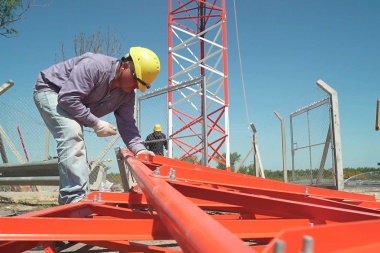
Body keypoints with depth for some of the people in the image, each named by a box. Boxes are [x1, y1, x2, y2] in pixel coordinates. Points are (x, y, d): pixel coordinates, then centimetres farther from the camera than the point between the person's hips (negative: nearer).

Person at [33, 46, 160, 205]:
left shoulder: (127, 94, -9)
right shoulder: (94, 65, -34)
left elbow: (126, 124, -10)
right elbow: (68, 98, -37)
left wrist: (139, 149, -27)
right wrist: (96, 123, -32)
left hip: (72, 104, 9)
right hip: (49, 90, -9)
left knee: (77, 150, 7)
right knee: (72, 134, -30)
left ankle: (71, 200, 15)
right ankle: (75, 199, -33)